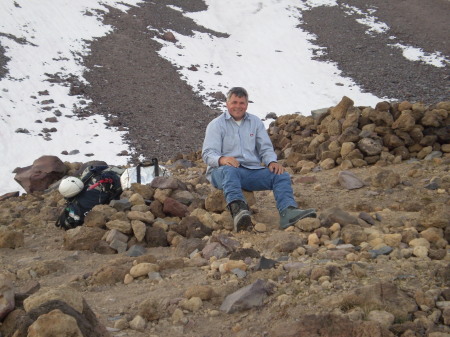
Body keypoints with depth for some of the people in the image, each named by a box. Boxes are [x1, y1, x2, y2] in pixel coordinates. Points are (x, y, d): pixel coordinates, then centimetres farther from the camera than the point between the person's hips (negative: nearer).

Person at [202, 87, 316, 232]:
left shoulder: (255, 122, 20)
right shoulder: (216, 125, 7)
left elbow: (266, 148, 14)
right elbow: (208, 153, -5)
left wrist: (272, 162, -10)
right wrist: (221, 159, -30)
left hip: (252, 170, 4)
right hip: (222, 171, -4)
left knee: (281, 175, -20)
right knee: (229, 171, -40)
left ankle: (288, 212, -46)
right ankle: (238, 210, -66)